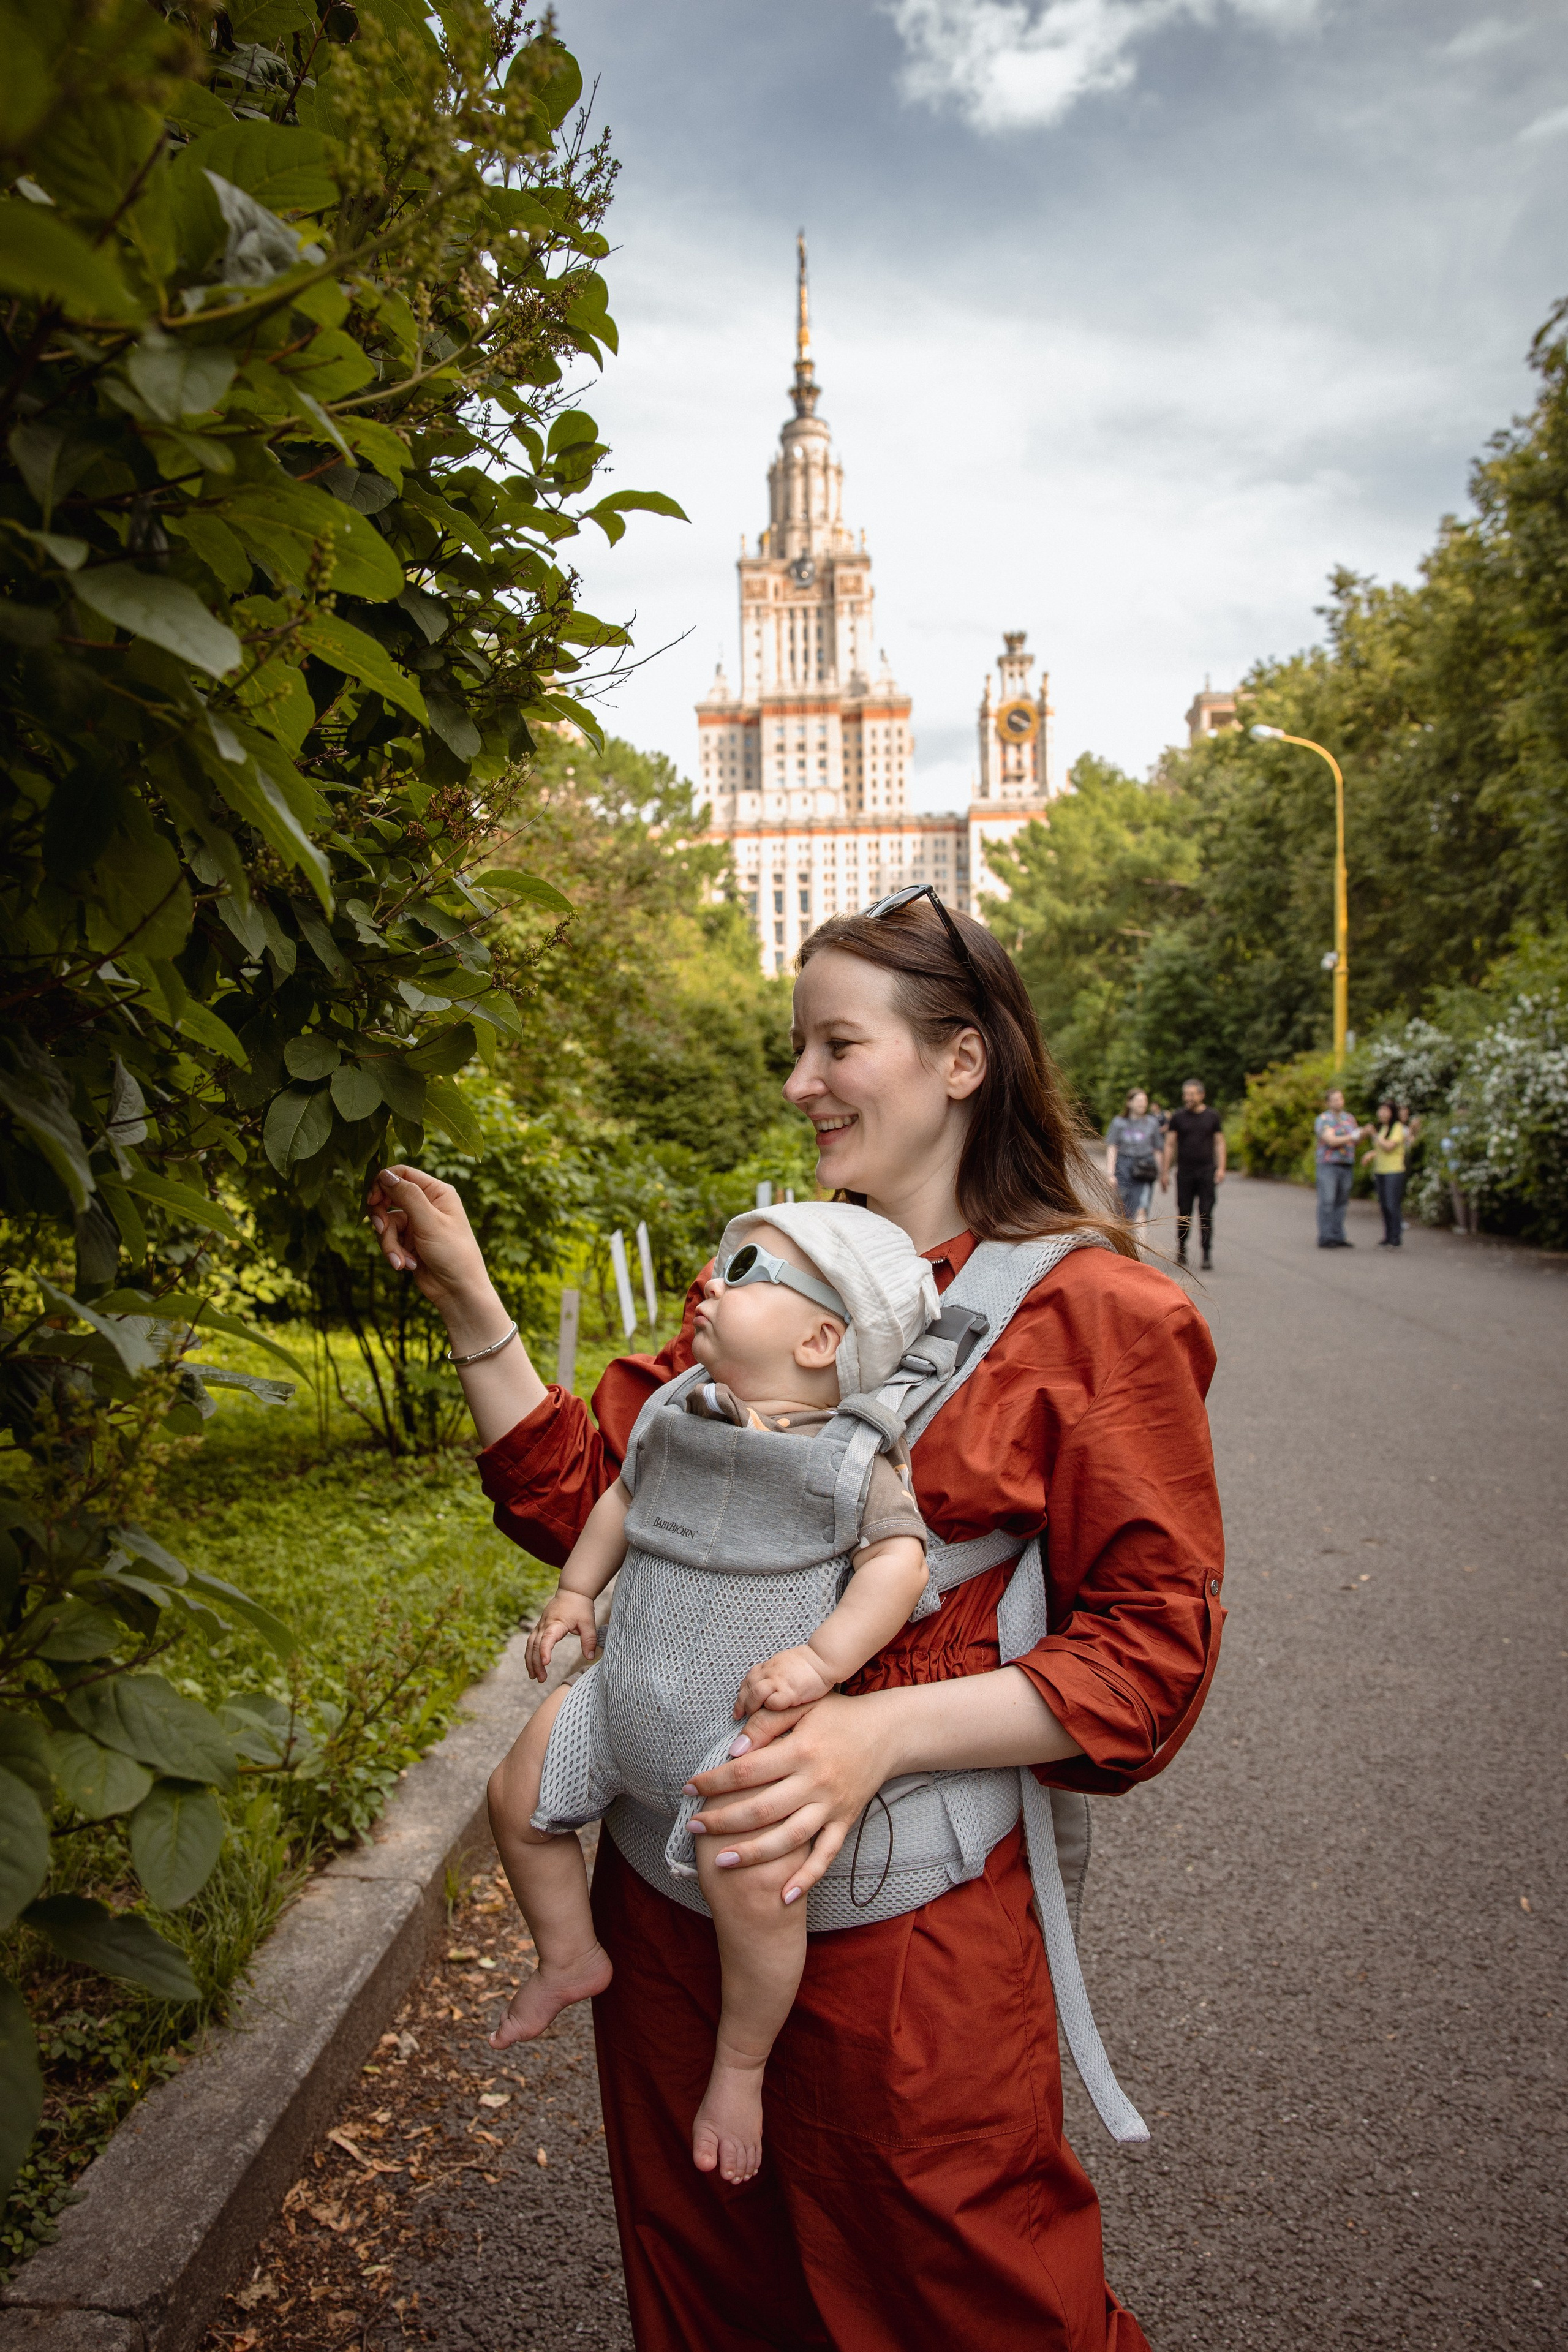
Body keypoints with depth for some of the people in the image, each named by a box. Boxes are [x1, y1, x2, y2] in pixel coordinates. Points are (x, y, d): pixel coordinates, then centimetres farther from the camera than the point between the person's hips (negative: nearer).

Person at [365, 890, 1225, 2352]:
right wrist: (466, 1301, -4)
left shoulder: (1096, 1314, -11)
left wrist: (884, 1732, -25)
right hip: (673, 1876, 5)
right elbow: (589, 1496, 5)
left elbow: (1149, 1648, -12)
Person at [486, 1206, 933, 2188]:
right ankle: (570, 1956, 37)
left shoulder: (854, 1457, -15)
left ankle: (741, 2066, 5)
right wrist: (577, 1589, 14)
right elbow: (623, 1495, 18)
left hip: (751, 1719, -6)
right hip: (629, 1700, 7)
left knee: (752, 1882, -24)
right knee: (518, 1797, 13)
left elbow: (900, 1559, -16)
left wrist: (822, 1658, -24)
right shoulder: (682, 1416, 3)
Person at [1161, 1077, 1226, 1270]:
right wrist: (1165, 1172, 1)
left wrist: (1221, 1168, -1)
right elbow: (1170, 1145, 6)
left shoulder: (1213, 1117, 7)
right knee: (1184, 1213, 3)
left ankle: (1207, 1254, -7)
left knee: (1206, 1214, -7)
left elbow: (1220, 1143, 9)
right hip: (1185, 1172, 1)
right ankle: (1181, 1248, 21)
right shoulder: (1178, 1117, 6)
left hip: (1207, 1171, 0)